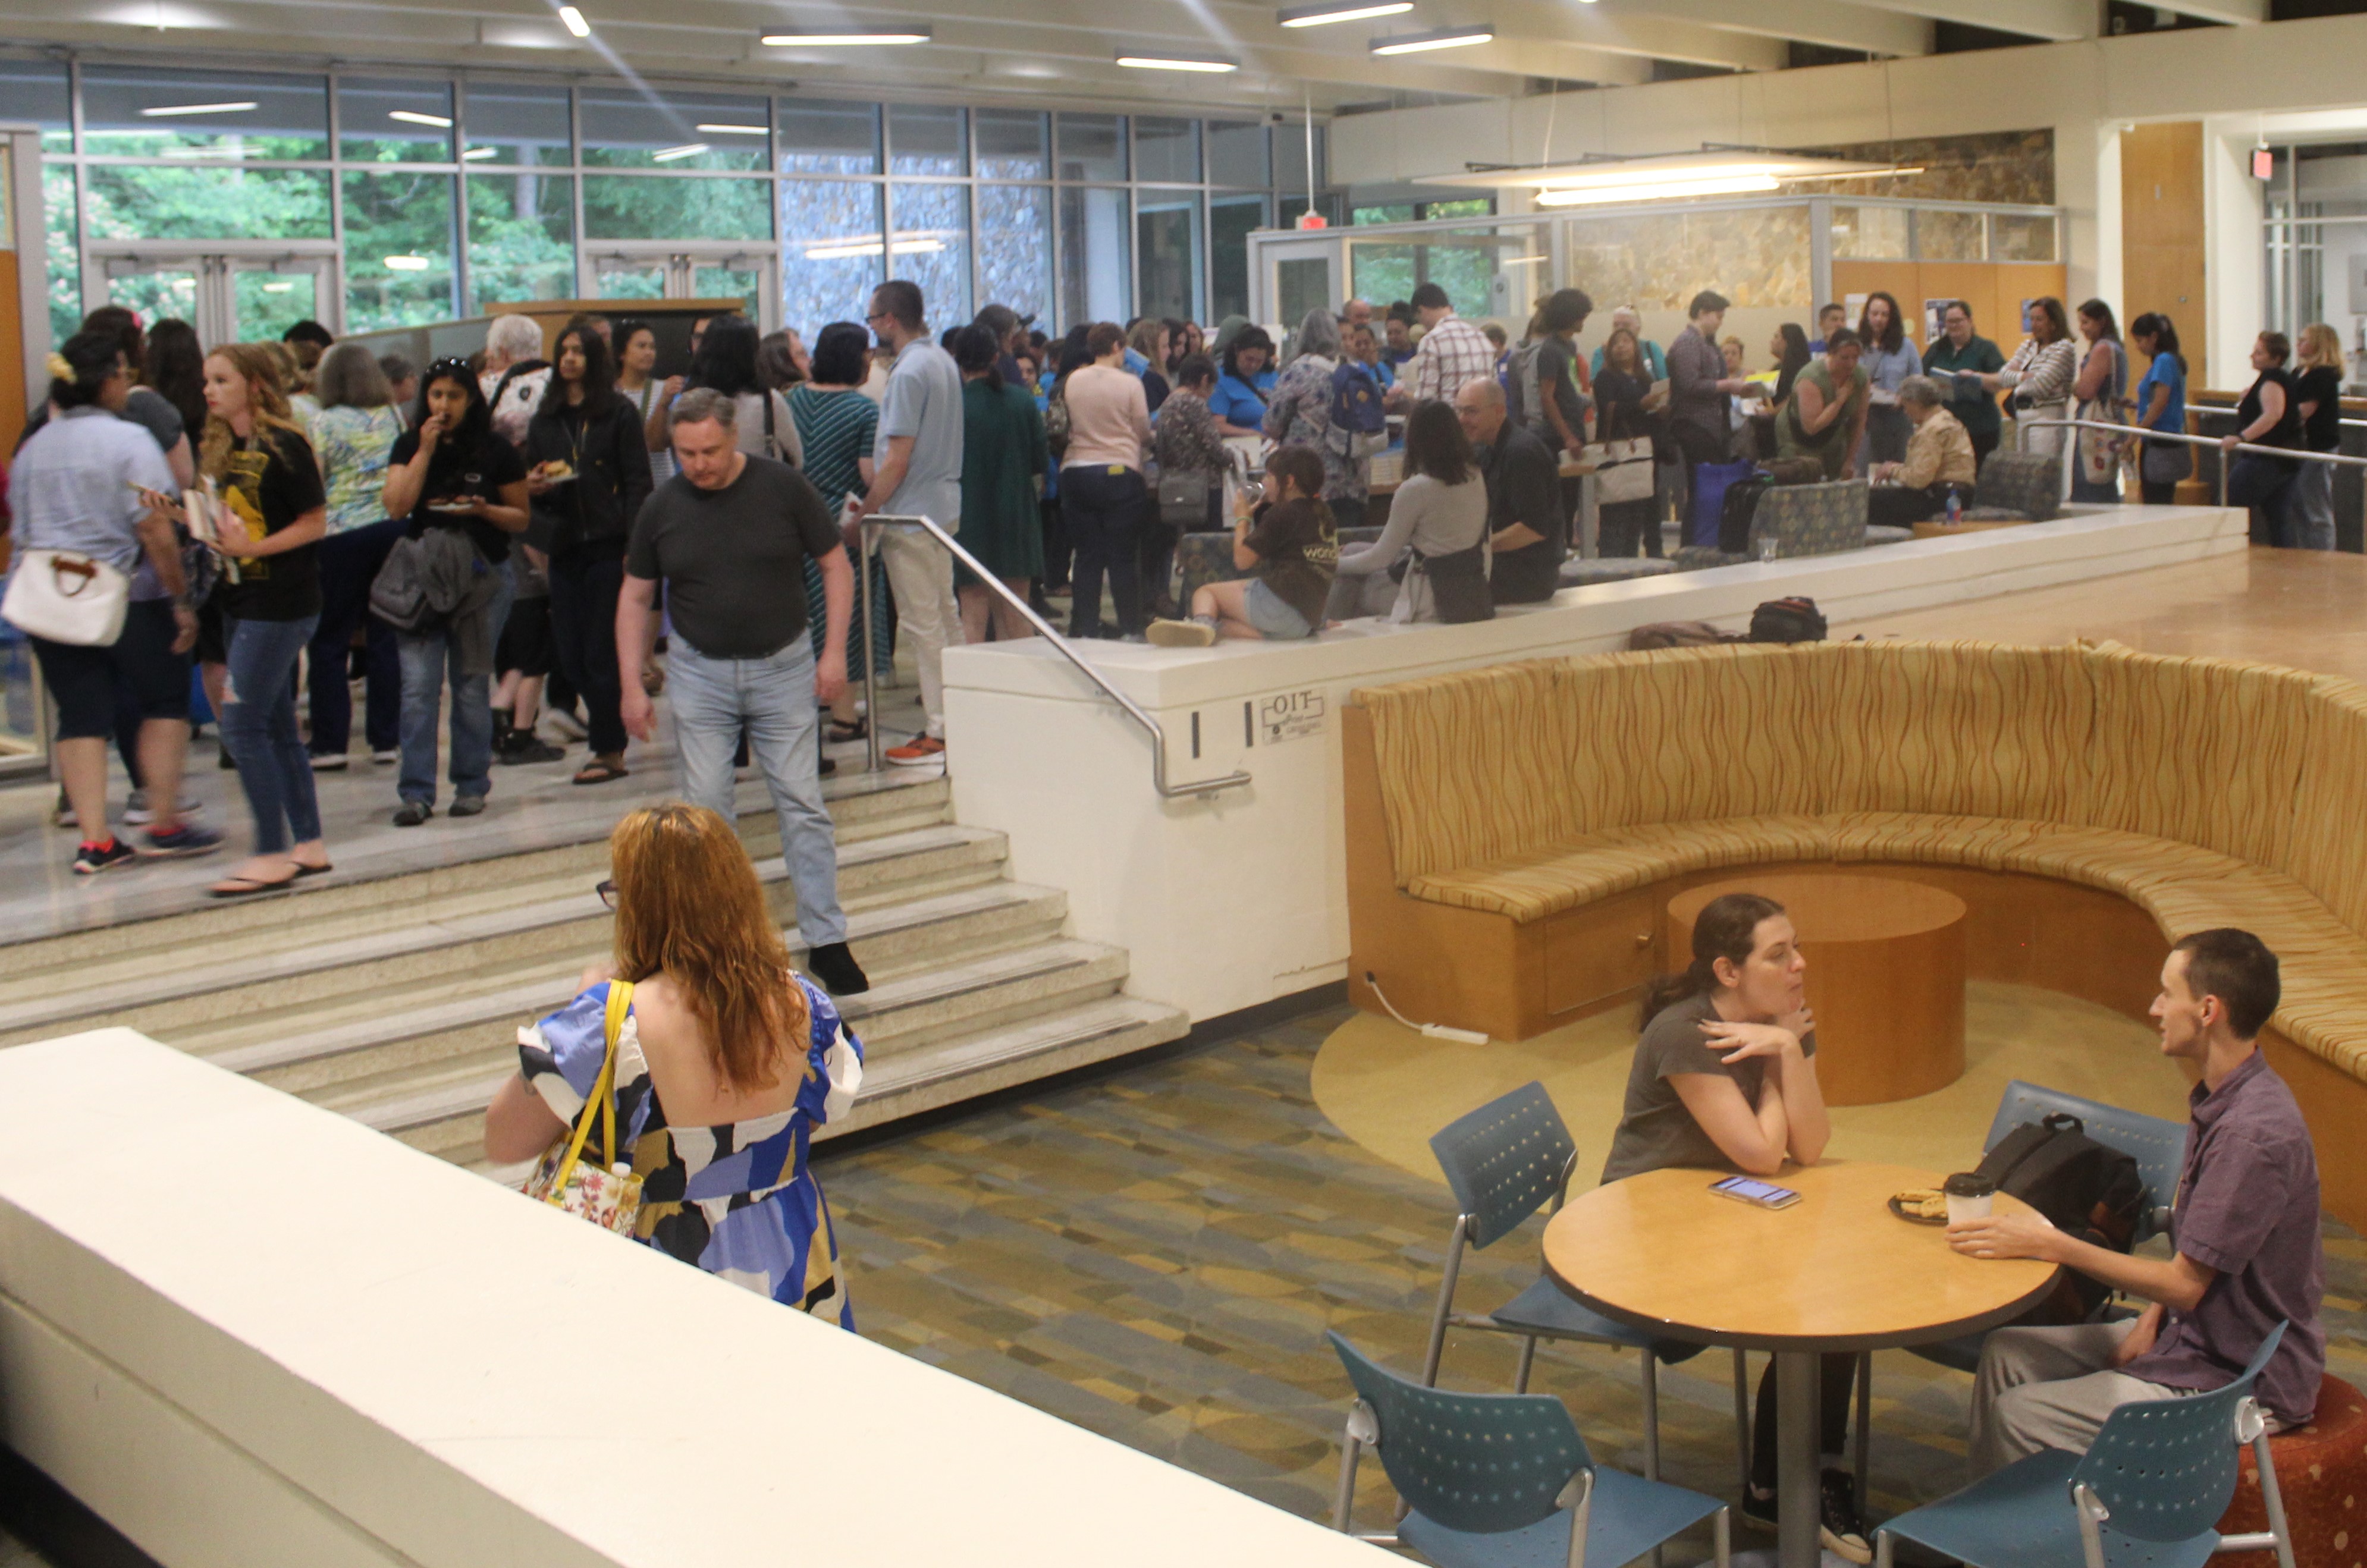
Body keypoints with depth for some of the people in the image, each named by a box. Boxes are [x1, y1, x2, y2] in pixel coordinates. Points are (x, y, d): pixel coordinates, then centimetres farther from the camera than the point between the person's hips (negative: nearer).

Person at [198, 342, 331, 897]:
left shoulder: (284, 446, -12)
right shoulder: (217, 449, 12)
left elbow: (315, 522, -12)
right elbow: (216, 518, 15)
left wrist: (252, 547, -21)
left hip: (281, 603, -8)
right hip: (240, 600, 8)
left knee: (242, 724, -9)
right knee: (277, 726, 11)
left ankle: (272, 855, -3)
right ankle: (308, 845, 18)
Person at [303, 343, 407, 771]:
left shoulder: (325, 423, -6)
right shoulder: (393, 417, 7)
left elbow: (311, 484, -5)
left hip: (343, 533, -4)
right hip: (394, 528, 4)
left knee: (330, 641, 4)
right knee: (385, 636, 8)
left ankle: (330, 743, 3)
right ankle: (386, 739, 10)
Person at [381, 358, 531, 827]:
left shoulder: (497, 452, 1)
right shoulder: (409, 446, 5)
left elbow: (520, 518, 4)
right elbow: (396, 506, -8)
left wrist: (483, 510, -15)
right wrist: (426, 450, -11)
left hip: (482, 576, -1)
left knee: (471, 683, 4)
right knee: (418, 686, -6)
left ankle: (471, 785, 14)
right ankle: (416, 792, -5)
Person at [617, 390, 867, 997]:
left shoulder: (785, 488, -7)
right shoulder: (662, 508, -2)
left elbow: (836, 567, 0)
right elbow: (635, 598, 8)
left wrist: (834, 652, -8)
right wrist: (631, 685, 2)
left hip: (783, 667, -1)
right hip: (700, 672, 2)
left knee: (802, 805, -1)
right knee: (706, 810, 2)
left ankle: (826, 941, 6)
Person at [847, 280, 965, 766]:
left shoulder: (909, 373, -18)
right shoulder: (943, 361, 11)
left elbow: (897, 459, -21)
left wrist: (863, 515, -14)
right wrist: (872, 502, 18)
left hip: (911, 514, -9)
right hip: (944, 506, 9)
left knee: (923, 623, -4)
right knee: (945, 614, 15)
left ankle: (939, 733, 0)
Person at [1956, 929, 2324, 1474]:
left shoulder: (2255, 1134, -28)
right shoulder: (2220, 1101, 5)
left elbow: (2184, 1283, -24)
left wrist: (2051, 1245, -19)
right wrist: (2150, 1324, -2)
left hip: (2244, 1384, -10)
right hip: (2194, 1336, 10)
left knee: (2019, 1416, -13)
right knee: (2006, 1354, 6)